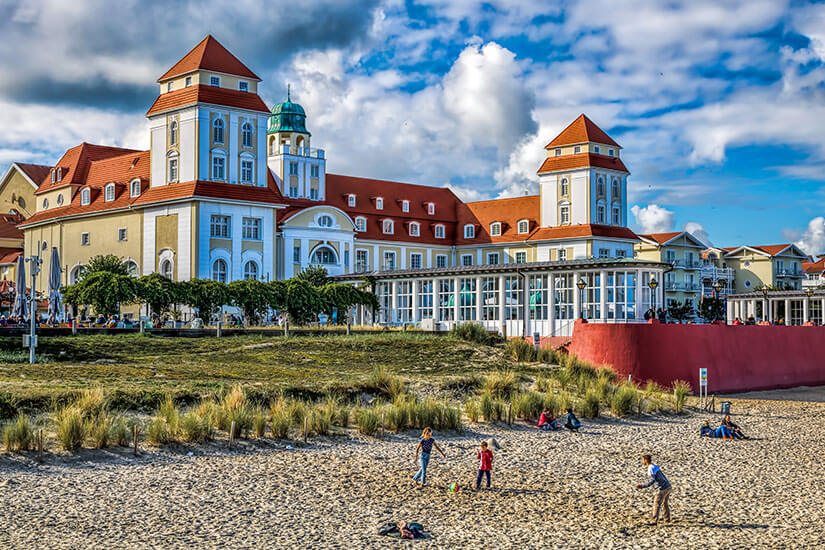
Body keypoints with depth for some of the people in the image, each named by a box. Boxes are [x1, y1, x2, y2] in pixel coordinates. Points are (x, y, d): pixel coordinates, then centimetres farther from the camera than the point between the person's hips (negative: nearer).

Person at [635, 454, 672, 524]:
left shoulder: (651, 469, -15)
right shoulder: (655, 466, 14)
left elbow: (652, 481, -24)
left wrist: (642, 486, -25)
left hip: (663, 488, -9)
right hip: (668, 486, 9)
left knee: (656, 504, -7)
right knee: (665, 503, 23)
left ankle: (654, 521, -10)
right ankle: (667, 519, 31)